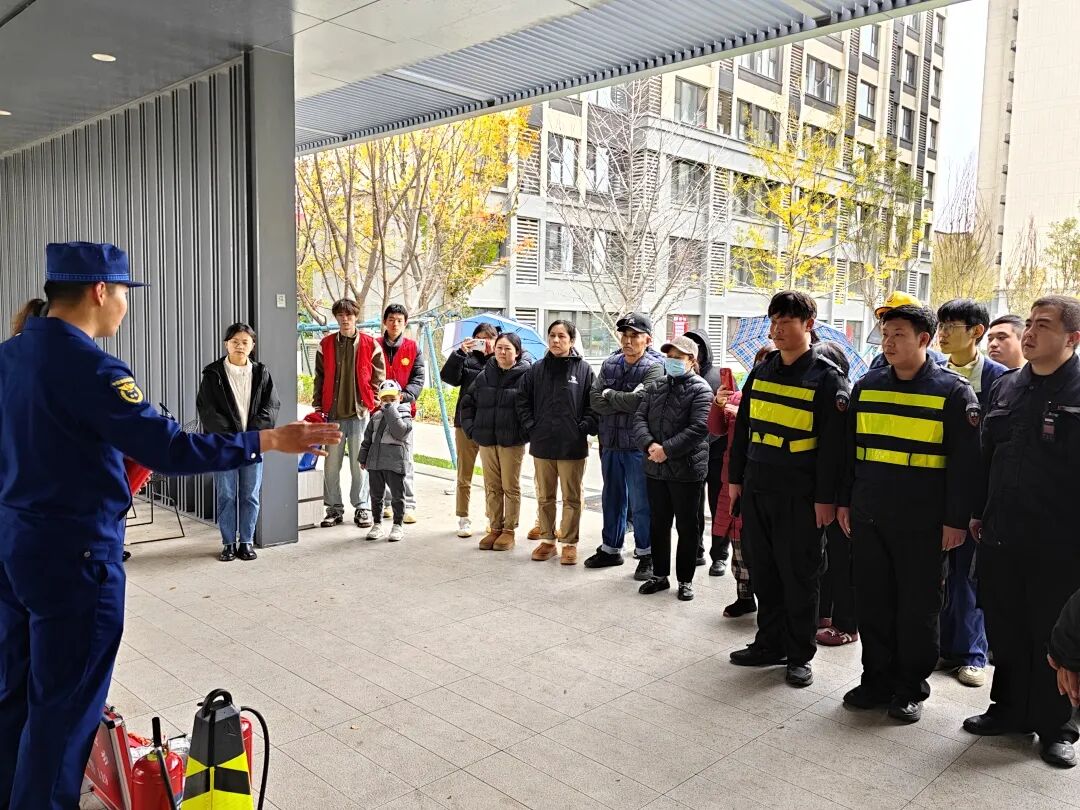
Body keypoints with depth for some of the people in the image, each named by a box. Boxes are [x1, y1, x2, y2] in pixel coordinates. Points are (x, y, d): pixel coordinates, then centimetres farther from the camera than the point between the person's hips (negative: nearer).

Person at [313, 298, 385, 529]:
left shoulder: (371, 345, 2)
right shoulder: (326, 345, 9)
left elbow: (378, 379, 5)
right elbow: (320, 378, 13)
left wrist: (373, 406, -1)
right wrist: (318, 406, 8)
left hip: (360, 412, -2)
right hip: (333, 413, 2)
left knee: (359, 464, 3)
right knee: (331, 464, 5)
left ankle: (362, 508, 13)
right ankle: (334, 508, 15)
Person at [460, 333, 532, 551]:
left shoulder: (525, 376, -6)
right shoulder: (485, 376, 8)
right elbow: (467, 401, 14)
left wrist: (524, 432, -13)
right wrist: (470, 427, 6)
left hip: (512, 442, -4)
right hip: (486, 440, 5)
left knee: (511, 487, 5)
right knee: (492, 487, 11)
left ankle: (509, 530, 14)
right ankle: (494, 528, 21)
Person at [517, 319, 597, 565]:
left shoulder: (583, 369, -2)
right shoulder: (537, 369, 5)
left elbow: (594, 404, -1)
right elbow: (522, 400, 9)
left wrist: (584, 428, -9)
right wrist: (531, 427, 1)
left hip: (572, 446, -3)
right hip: (542, 445, 3)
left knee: (572, 498, 6)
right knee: (544, 497, 13)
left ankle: (569, 543, 17)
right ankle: (547, 540, 25)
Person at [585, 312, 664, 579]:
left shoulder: (654, 367, -9)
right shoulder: (610, 364, 8)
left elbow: (639, 401, -23)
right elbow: (595, 401, -2)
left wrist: (609, 394, -9)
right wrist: (625, 401, -16)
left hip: (637, 446, -6)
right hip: (610, 442, 6)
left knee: (641, 502, 2)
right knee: (612, 498, 16)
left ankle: (646, 555, 16)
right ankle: (610, 549, 30)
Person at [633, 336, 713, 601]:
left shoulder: (700, 389, -7)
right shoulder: (656, 388, 12)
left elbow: (699, 428, -18)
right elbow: (639, 419, 4)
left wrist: (666, 449, -21)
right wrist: (649, 444, -15)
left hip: (687, 470, -5)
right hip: (655, 469, 6)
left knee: (687, 528, 6)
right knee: (659, 524, 15)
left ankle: (685, 580, 19)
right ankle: (659, 575, 28)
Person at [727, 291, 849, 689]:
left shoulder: (827, 377, -7)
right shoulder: (761, 372, 10)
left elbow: (833, 443, -10)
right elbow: (743, 428, 14)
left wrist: (826, 498, -13)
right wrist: (736, 478, 11)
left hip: (800, 493, -5)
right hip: (757, 488, 6)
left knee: (799, 575, 5)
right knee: (764, 570, 13)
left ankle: (799, 654, 19)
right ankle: (770, 643, 28)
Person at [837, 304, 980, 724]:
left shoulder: (954, 390, -6)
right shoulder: (866, 386, 7)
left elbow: (965, 462, -7)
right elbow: (850, 448, 12)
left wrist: (955, 520, -9)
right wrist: (845, 502, 10)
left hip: (922, 522, -4)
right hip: (868, 516, 4)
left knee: (918, 607, 7)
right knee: (872, 602, 11)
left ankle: (910, 689, 22)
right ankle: (877, 679, 26)